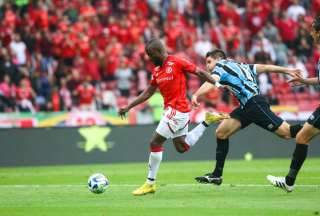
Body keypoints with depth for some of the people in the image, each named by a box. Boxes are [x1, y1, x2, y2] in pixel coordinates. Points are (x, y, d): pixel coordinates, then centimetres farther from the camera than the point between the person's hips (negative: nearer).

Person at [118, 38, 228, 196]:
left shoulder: (177, 63, -10)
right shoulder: (156, 71, 13)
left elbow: (200, 72, -5)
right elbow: (148, 93, 21)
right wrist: (128, 107, 17)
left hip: (177, 110, -9)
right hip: (170, 110, 9)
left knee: (155, 143, -7)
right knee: (181, 147, 14)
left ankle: (150, 183, 0)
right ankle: (206, 121, 24)